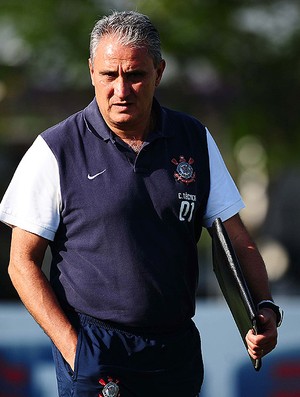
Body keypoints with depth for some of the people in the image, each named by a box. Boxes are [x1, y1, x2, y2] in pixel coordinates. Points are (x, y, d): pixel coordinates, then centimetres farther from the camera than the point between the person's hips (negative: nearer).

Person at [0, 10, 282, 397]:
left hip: (177, 351, 3)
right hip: (92, 349, -3)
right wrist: (73, 348, -14)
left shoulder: (195, 140, 5)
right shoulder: (56, 150, -5)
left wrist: (264, 307, -9)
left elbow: (236, 239, 8)